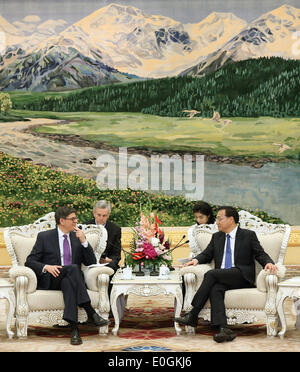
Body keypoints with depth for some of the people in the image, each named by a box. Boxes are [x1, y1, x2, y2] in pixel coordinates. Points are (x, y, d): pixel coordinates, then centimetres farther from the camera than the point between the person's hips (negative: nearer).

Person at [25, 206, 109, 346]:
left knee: (67, 283, -36)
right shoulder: (44, 237, 6)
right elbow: (29, 262, 1)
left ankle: (74, 328, -48)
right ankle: (91, 313, -40)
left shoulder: (78, 237, 16)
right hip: (50, 281, -3)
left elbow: (91, 263, 9)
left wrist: (83, 241, -4)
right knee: (73, 268, -33)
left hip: (71, 280, 3)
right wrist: (46, 267, -20)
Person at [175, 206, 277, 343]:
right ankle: (223, 329, -48)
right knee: (215, 289, -32)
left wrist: (268, 263, -16)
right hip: (221, 278, 4)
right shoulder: (216, 237, 23)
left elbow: (260, 254, 6)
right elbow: (206, 254, 22)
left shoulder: (248, 235, 10)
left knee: (211, 274, -28)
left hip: (241, 276, -4)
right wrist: (196, 260, -1)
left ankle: (193, 315, -26)